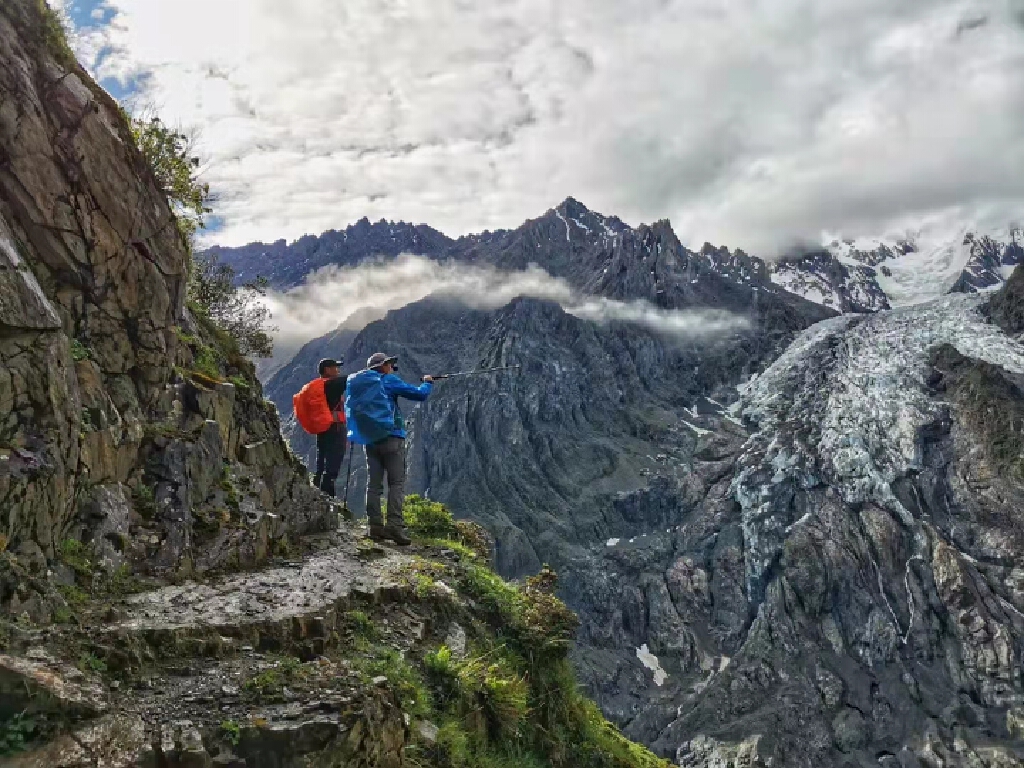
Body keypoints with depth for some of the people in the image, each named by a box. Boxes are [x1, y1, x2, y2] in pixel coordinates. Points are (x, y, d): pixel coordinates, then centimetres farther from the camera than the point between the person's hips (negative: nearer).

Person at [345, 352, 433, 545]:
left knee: (374, 484, 6)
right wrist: (427, 383, 16)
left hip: (370, 440, 6)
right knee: (397, 483, -6)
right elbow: (420, 394, -2)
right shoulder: (388, 381, -1)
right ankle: (395, 526, -16)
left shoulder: (356, 383, 17)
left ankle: (376, 527, 4)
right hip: (391, 437, -6)